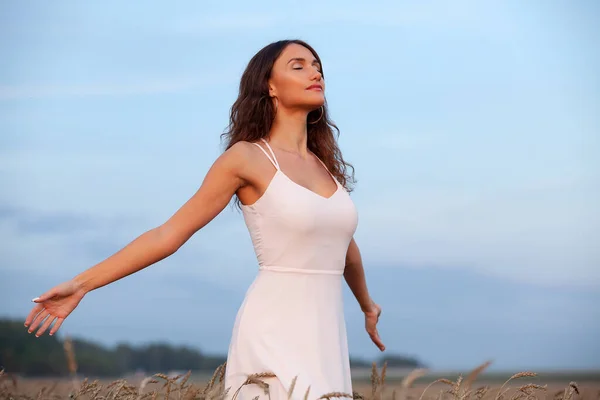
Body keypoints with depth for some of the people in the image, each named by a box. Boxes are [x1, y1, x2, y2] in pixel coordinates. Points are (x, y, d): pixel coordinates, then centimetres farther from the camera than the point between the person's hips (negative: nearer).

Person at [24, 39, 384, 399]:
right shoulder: (247, 157, -4)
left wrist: (367, 305, 47)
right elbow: (169, 234, -3)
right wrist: (81, 285, -6)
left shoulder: (324, 163, 13)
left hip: (326, 336, 6)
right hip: (275, 332, -6)